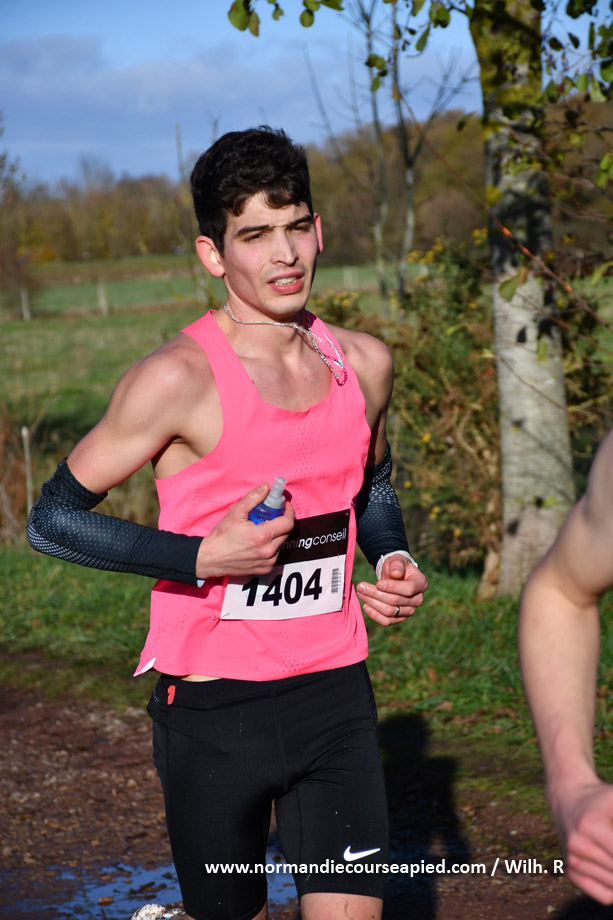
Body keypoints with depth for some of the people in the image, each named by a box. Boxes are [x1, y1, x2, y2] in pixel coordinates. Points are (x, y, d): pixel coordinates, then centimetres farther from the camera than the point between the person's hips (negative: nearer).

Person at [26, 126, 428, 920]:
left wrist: (395, 566, 4)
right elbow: (52, 520, -9)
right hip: (213, 705, -4)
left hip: (334, 691, 4)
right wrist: (204, 557, -19)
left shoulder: (363, 364, 4)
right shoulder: (179, 379, -14)